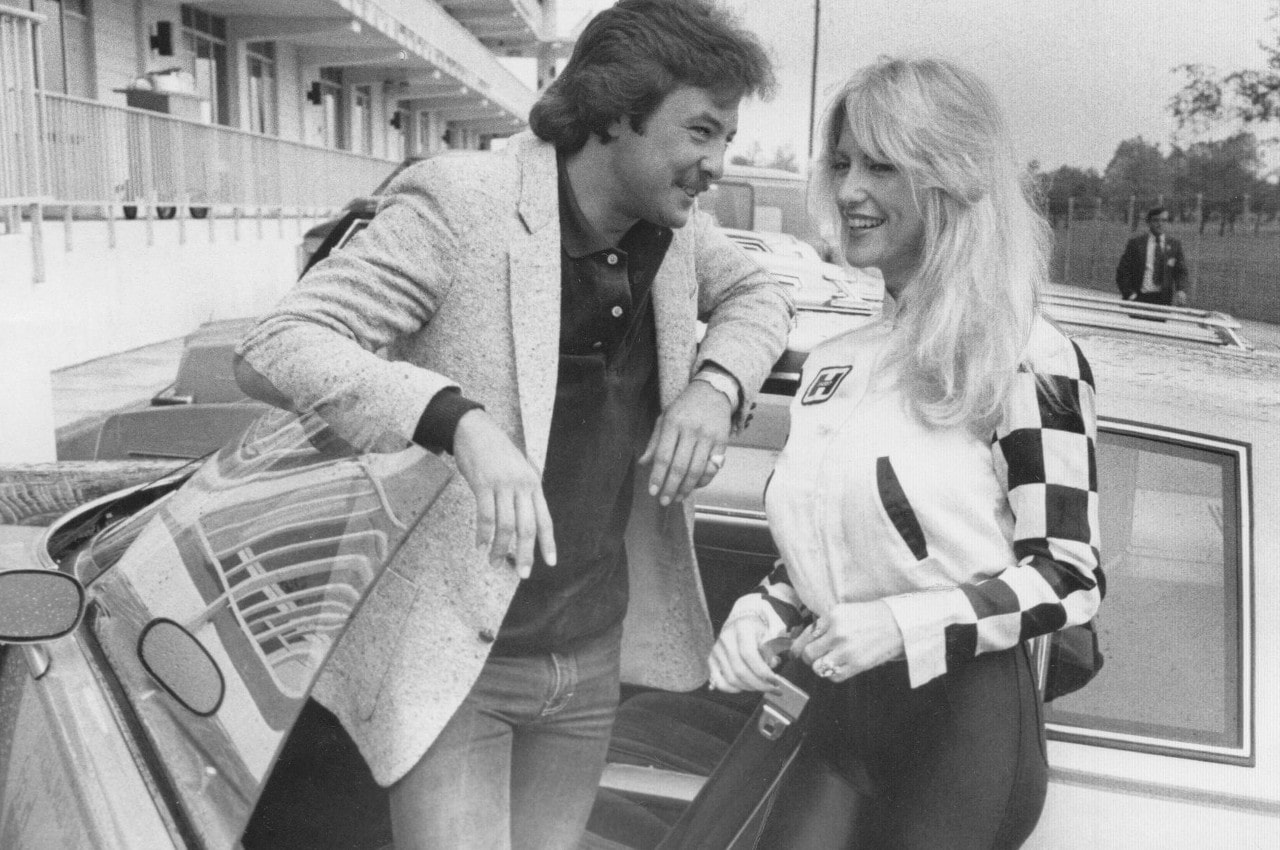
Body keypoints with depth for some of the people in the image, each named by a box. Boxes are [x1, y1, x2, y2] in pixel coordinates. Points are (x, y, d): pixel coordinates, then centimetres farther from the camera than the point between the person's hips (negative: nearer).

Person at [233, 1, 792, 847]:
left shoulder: (674, 225, 0)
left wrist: (717, 384, -3)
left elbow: (760, 293, 19)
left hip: (595, 655, 6)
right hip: (455, 657, -5)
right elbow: (273, 350, -21)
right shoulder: (462, 201, -18)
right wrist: (462, 421, -37)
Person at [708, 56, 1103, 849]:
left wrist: (903, 623, -23)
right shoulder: (831, 365, 9)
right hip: (842, 714, 6)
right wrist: (761, 614, -3)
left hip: (966, 725, -5)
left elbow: (1070, 576, -10)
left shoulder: (1030, 360, -10)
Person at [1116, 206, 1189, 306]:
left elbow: (1180, 272, 11)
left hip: (1164, 300, 2)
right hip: (1139, 298, -2)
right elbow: (1122, 272, 1)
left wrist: (1181, 291, -7)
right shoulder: (1135, 243, 3)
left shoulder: (1174, 245, 10)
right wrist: (1129, 294, -10)